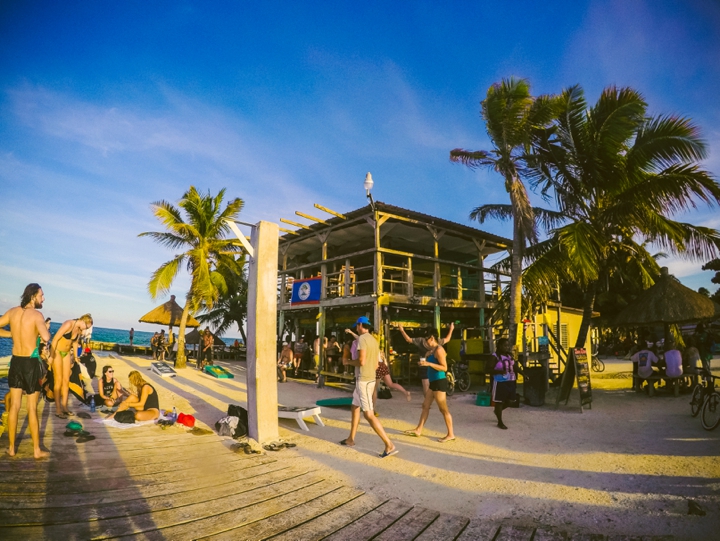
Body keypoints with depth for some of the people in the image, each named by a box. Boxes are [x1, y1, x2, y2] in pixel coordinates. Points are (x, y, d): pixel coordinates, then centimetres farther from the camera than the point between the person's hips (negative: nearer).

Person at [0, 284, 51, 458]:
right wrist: (40, 331, -9)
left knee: (14, 405, 14)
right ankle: (36, 450, 12)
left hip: (15, 361, 6)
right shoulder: (36, 315, -16)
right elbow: (46, 337, -30)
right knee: (32, 407, 3)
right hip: (31, 363, -5)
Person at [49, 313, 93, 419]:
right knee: (59, 381, -4)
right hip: (57, 352, -7)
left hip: (66, 353, 7)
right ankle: (58, 410, 3)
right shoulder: (69, 324, -21)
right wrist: (51, 355, -20)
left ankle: (64, 407, 16)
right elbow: (55, 339, -21)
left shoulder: (79, 330, 2)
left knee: (66, 381, 7)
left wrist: (75, 356, 19)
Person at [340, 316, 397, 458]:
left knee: (368, 414, -8)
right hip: (370, 379, 10)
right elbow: (376, 365, 16)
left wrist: (348, 362, -6)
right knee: (354, 408, 21)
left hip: (363, 380, -10)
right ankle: (351, 439, 33)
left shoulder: (362, 338, -15)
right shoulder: (374, 340, 13)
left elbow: (361, 361, -23)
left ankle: (389, 445, -9)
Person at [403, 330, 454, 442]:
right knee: (425, 406, 13)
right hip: (433, 382, 10)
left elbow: (444, 368, -21)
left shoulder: (439, 350, -15)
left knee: (443, 409, -2)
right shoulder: (432, 350, 14)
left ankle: (450, 434, 8)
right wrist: (426, 359, 6)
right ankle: (419, 430, 20)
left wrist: (429, 363, -25)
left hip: (439, 382, -10)